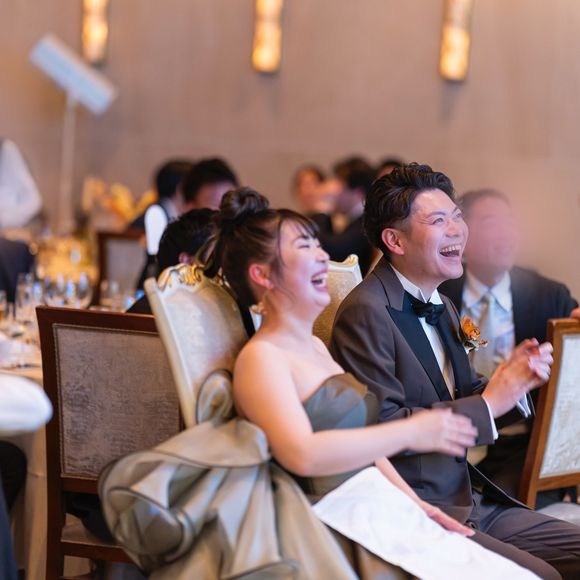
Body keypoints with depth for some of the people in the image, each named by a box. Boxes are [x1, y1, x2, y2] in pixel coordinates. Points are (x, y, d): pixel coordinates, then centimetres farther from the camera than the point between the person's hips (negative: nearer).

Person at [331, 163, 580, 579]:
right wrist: (488, 403, -15)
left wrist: (513, 378, -1)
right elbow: (381, 427, -20)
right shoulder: (366, 313, -13)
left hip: (469, 500, 9)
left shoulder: (442, 308, 16)